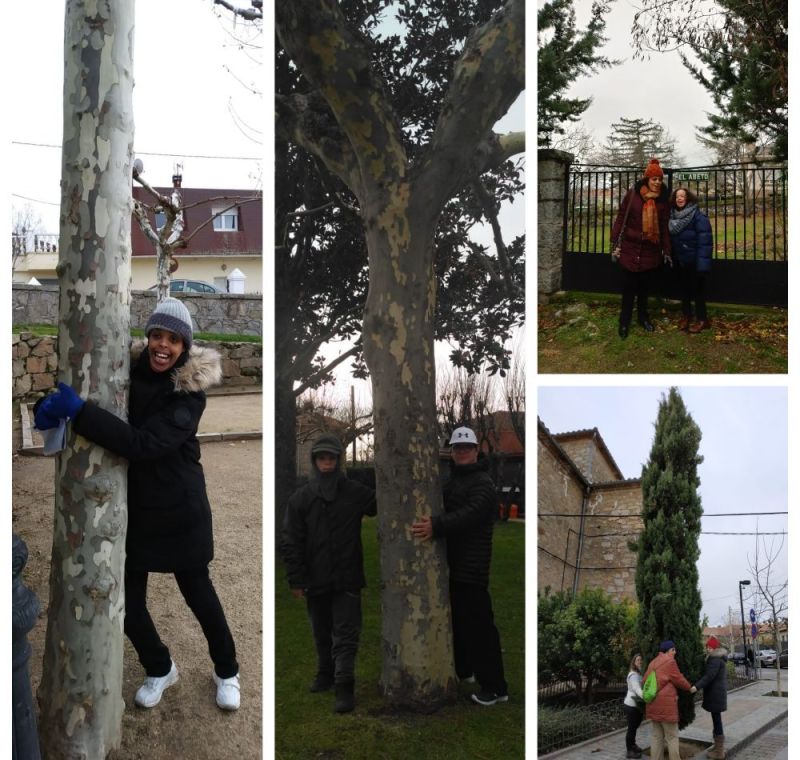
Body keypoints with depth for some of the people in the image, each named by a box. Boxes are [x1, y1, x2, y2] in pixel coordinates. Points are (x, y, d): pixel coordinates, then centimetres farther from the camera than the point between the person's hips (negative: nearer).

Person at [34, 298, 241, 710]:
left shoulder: (189, 394, -18)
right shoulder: (128, 369, -4)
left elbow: (144, 443, -30)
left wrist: (77, 410, -36)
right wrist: (52, 404, -24)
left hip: (178, 510, -4)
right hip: (132, 506, 4)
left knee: (197, 591, 10)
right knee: (127, 599, 6)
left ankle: (226, 672, 35)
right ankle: (159, 668, 34)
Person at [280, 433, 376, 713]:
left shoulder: (356, 493, -3)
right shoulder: (301, 498, 0)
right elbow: (291, 541, 0)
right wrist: (296, 579, -5)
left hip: (347, 580, -2)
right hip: (315, 581, 2)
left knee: (346, 634, -5)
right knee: (322, 634, 17)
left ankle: (345, 686, -4)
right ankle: (326, 674, 33)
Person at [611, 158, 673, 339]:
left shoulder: (663, 200, 2)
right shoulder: (632, 195, -5)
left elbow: (665, 227, 6)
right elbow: (621, 219, -2)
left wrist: (667, 251, 5)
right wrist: (615, 244, -6)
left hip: (651, 250, 2)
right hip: (630, 248, -2)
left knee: (645, 285, 12)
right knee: (629, 286, 3)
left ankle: (643, 316, 28)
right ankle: (624, 321, 11)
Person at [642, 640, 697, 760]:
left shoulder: (653, 662, 16)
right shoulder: (670, 661, -8)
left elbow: (645, 681, 19)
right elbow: (678, 679, -5)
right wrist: (690, 688, 12)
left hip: (653, 703, 8)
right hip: (666, 703, -8)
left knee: (656, 735, 12)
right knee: (671, 736, 0)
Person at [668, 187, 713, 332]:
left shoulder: (698, 216, -17)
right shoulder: (673, 216, 4)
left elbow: (704, 241, -21)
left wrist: (702, 263, -26)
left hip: (694, 260, -6)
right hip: (680, 259, 7)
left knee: (697, 289, 1)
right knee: (684, 288, 15)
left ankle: (702, 319, 11)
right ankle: (686, 316, 28)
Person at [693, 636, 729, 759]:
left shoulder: (715, 659, -16)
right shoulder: (720, 658, 16)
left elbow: (709, 676, -26)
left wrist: (696, 686, -31)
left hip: (715, 693, -11)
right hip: (719, 692, 11)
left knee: (716, 718, -6)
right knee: (717, 718, 17)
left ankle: (719, 752, -3)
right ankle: (719, 747, 26)